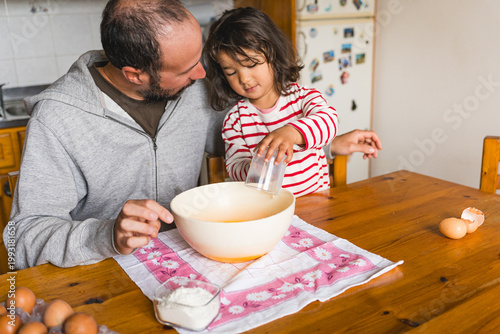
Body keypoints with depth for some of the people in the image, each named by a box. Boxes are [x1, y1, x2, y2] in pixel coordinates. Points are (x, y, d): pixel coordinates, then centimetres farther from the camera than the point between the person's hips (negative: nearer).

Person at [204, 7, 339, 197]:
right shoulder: (234, 119, 2)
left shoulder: (304, 97, 0)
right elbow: (234, 166, 1)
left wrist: (291, 133, -37)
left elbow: (328, 120, -18)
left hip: (317, 195, -2)